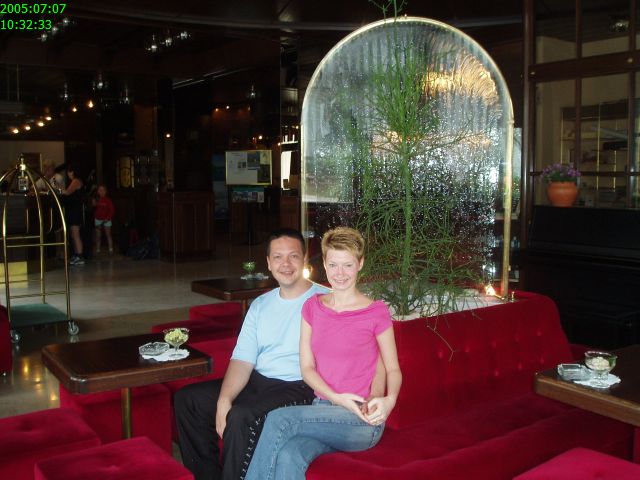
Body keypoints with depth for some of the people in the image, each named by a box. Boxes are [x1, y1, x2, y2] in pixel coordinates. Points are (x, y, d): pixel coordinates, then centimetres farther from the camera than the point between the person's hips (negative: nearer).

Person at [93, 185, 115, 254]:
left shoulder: (108, 200, -5)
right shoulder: (96, 200, 2)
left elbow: (112, 210, -7)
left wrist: (108, 218, -13)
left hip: (106, 220, -3)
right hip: (98, 219, 3)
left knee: (108, 235, -1)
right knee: (98, 236, 7)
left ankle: (111, 250, -1)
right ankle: (97, 250, 12)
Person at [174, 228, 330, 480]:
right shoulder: (260, 305, 15)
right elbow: (243, 359, 6)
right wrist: (224, 399, -13)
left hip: (299, 388, -7)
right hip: (256, 382, 8)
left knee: (242, 417, -32)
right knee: (186, 399, -1)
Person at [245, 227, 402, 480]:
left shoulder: (376, 312, -3)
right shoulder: (313, 307, 10)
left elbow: (393, 369, 4)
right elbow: (307, 367, 6)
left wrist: (390, 399, -17)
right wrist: (336, 398, -12)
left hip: (362, 421, -3)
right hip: (322, 412, 3)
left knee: (278, 419, -27)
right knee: (287, 457, -31)